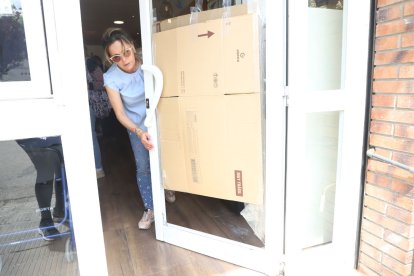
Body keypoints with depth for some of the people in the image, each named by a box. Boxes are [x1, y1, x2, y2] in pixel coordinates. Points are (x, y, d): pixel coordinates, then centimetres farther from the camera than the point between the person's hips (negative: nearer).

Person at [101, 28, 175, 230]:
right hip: (137, 125, -1)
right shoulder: (111, 78, -22)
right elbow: (120, 113, -20)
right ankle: (149, 209, 19)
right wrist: (139, 132, -35)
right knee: (143, 167, 0)